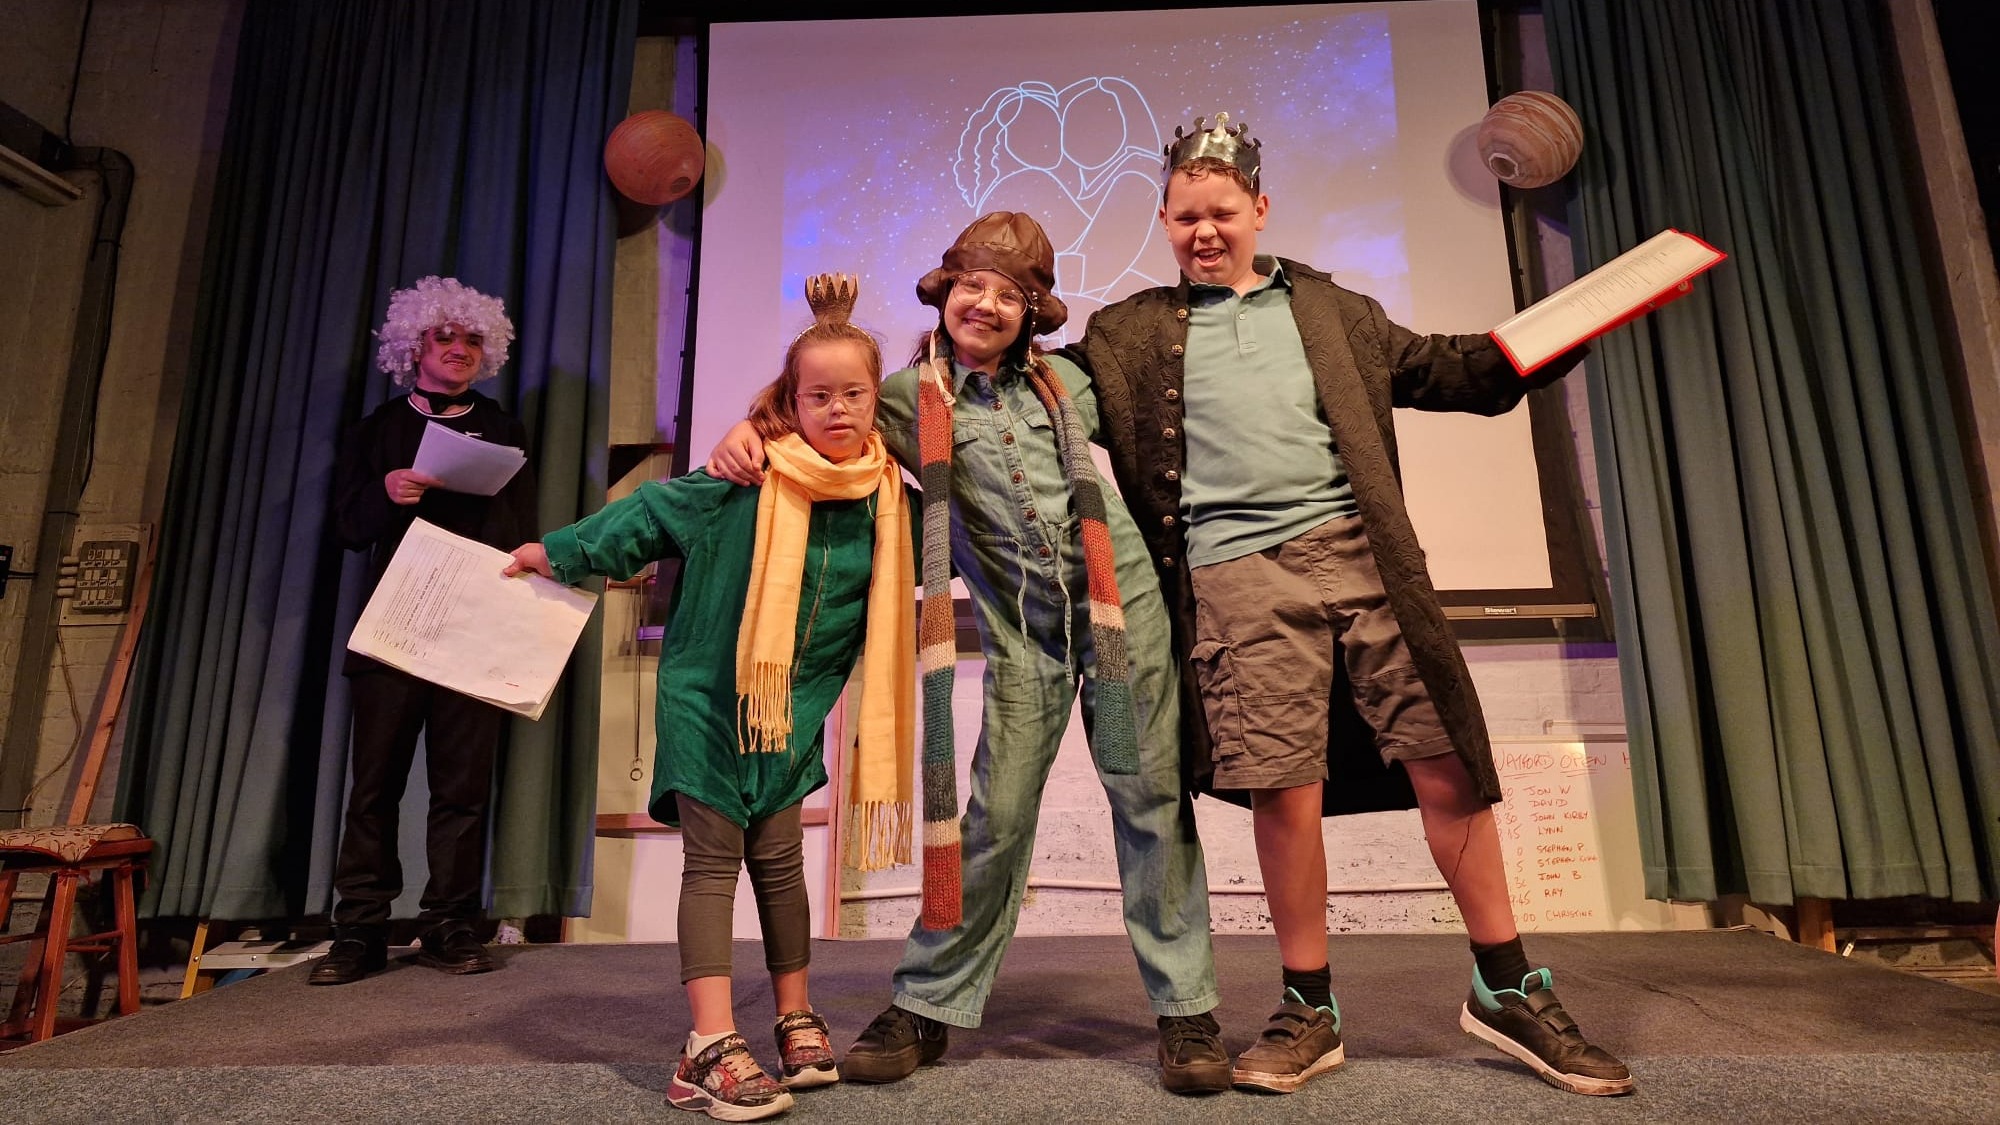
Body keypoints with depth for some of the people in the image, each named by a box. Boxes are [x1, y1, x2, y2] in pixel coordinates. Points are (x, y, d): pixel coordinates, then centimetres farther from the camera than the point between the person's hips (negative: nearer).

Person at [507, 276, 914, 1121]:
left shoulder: (885, 502, -2)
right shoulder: (745, 482, -14)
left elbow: (892, 603, 16)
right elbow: (648, 516, -4)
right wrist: (556, 552, 2)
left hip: (794, 710, 4)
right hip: (707, 695, -3)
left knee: (779, 861, 10)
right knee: (713, 859, -3)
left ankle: (795, 1022, 23)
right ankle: (711, 1050, 1)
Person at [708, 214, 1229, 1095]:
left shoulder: (1065, 380, 12)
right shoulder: (912, 395, 5)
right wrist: (743, 437, -8)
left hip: (1120, 599, 2)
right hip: (1021, 626, -1)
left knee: (1151, 791, 0)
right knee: (997, 812, -3)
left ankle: (1185, 1010, 12)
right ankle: (927, 1005, 15)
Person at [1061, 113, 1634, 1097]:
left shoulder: (1329, 309, 21)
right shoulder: (1132, 332, 16)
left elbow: (1444, 370, 21)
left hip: (1359, 553, 2)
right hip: (1240, 575, -2)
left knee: (1446, 764, 1)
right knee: (1285, 790, -5)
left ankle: (1507, 992, 20)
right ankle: (1308, 1010, 15)